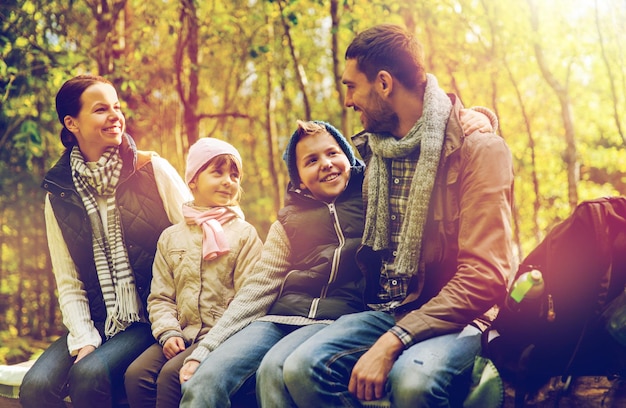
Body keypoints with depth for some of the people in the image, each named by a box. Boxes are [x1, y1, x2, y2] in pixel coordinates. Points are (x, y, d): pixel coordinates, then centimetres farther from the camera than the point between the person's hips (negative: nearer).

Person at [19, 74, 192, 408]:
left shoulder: (153, 170, 0)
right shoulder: (60, 193, 7)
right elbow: (68, 281, 6)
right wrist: (83, 340, -9)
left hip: (153, 318, -3)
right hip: (98, 323, 3)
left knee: (89, 374, -28)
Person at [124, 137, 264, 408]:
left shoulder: (245, 235, 4)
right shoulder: (171, 237, 15)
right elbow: (161, 296, 13)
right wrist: (168, 332, -6)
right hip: (182, 334, 4)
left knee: (172, 375, -28)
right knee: (135, 374, -20)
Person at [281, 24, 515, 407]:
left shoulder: (477, 148, -9)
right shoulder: (372, 150, 12)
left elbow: (484, 278, -19)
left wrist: (392, 343, -25)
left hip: (455, 318, -5)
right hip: (386, 312, 6)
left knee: (412, 377, -37)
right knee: (301, 368, -22)